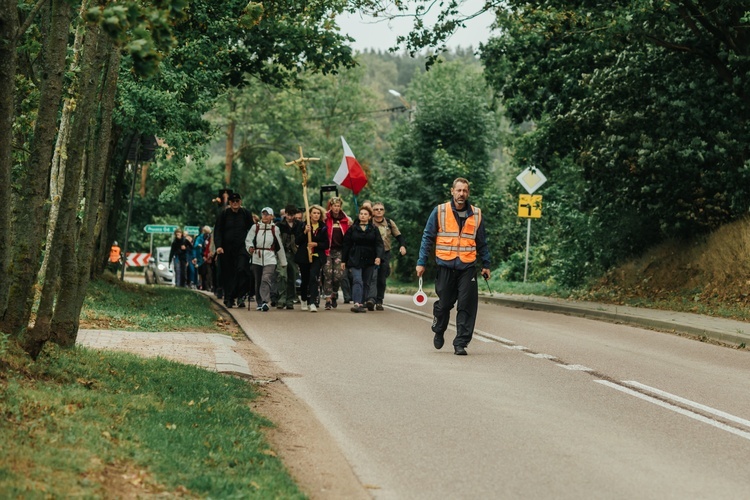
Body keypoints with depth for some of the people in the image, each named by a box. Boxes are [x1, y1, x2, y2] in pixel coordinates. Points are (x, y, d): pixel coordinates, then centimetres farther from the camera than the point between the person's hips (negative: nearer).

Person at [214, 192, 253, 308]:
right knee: (228, 274, 3)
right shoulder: (224, 215, 6)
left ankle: (241, 296, -15)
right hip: (227, 249, 1)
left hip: (242, 247, -1)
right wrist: (218, 246, -10)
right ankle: (229, 299, 10)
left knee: (242, 269, -18)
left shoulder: (246, 214, 6)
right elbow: (217, 231, 4)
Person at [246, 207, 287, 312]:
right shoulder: (255, 227, 6)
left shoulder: (275, 229, 6)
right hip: (257, 258, 2)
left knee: (266, 279, -19)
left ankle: (265, 302, -28)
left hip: (270, 259, -2)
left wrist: (283, 262, 13)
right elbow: (248, 240, 5)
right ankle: (259, 303, 21)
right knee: (258, 281, 8)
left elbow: (280, 246, 10)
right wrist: (250, 247, -19)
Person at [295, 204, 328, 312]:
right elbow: (297, 241, -4)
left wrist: (316, 244, -13)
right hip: (304, 257, 1)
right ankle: (304, 300, 34)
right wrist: (305, 232, -17)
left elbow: (326, 244, 3)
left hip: (317, 257, -1)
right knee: (305, 280, 10)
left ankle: (313, 303, -23)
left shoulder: (323, 228, 3)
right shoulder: (303, 226, 3)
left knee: (313, 278, -19)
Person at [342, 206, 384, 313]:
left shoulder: (374, 230, 8)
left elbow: (379, 244, 0)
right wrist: (343, 260, 5)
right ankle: (356, 303, -28)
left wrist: (378, 256, -17)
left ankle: (362, 304, 14)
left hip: (369, 260, 2)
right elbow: (346, 245, 8)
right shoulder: (352, 229, 7)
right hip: (355, 259, -2)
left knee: (366, 283, 6)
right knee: (357, 281, -17)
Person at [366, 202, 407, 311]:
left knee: (382, 279, 6)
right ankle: (371, 299, -32)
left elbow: (398, 235, 17)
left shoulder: (389, 223, 9)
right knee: (373, 276, -20)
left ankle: (379, 301, 14)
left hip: (385, 254, 4)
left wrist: (402, 245, -1)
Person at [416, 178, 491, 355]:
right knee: (444, 304, 8)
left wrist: (486, 265, 15)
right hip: (446, 266, -1)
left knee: (466, 306, -5)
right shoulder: (440, 212, 2)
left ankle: (461, 343, 1)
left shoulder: (476, 214, 8)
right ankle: (439, 332, 36)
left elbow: (482, 242, 16)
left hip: (468, 267, 1)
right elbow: (427, 237, 5)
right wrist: (421, 262, 1)